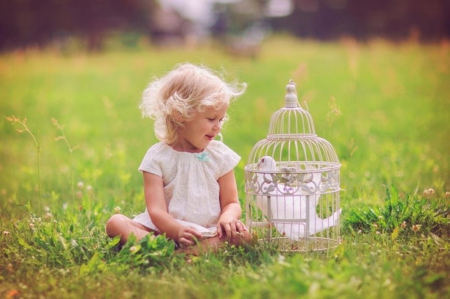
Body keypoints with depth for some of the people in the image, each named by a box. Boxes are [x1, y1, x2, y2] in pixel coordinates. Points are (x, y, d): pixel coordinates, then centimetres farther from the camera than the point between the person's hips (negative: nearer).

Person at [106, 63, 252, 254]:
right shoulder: (158, 157, -2)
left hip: (209, 234, 1)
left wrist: (228, 217, -17)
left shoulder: (221, 155, 7)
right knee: (116, 222, -22)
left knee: (243, 234, -28)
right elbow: (157, 211, -10)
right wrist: (178, 231, -31)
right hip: (165, 230, -1)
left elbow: (231, 203, 9)